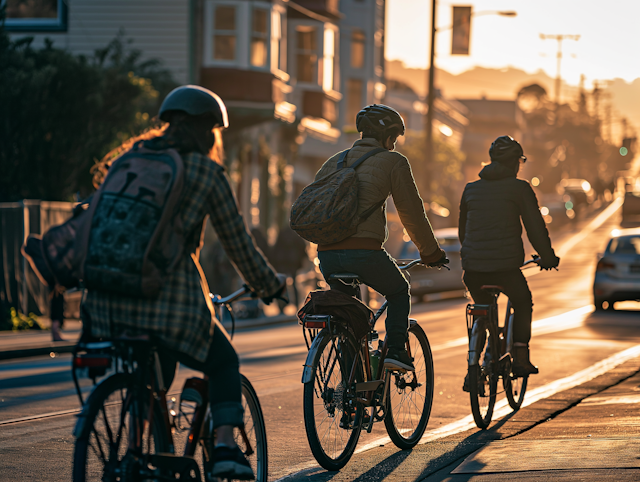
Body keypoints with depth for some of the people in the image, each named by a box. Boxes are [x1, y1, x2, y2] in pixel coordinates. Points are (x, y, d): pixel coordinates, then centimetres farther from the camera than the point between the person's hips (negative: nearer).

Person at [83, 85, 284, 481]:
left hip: (109, 302, 4)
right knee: (223, 363, 18)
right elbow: (238, 243, 10)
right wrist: (270, 286, 24)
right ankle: (225, 446, 1)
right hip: (172, 298, -4)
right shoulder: (207, 173, 4)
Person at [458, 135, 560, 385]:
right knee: (522, 304, 23)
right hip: (506, 265, -4)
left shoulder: (471, 189, 14)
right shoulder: (519, 188, 1)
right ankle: (520, 357, 12)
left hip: (473, 269, 4)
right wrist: (548, 257, 14)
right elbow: (535, 226, 1)